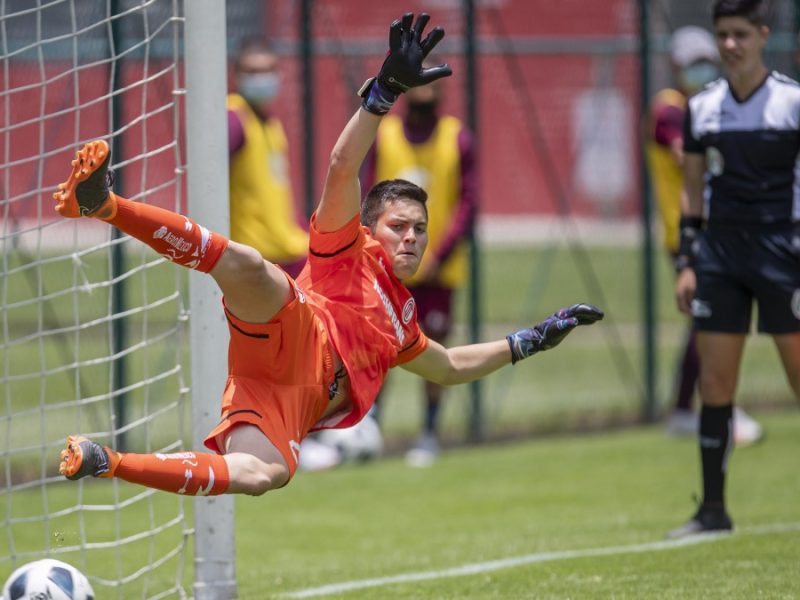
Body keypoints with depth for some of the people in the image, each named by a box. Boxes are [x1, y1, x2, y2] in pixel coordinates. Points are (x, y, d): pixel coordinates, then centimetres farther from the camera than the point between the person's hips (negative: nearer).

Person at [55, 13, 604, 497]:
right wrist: (386, 90, -6)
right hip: (295, 338, -4)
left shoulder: (400, 319, 41)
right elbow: (343, 169, 5)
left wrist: (531, 341, 53)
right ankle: (104, 205, -52)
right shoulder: (349, 248, 22)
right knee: (244, 265, -40)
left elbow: (451, 366, 57)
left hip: (294, 404, 4)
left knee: (261, 475, -34)